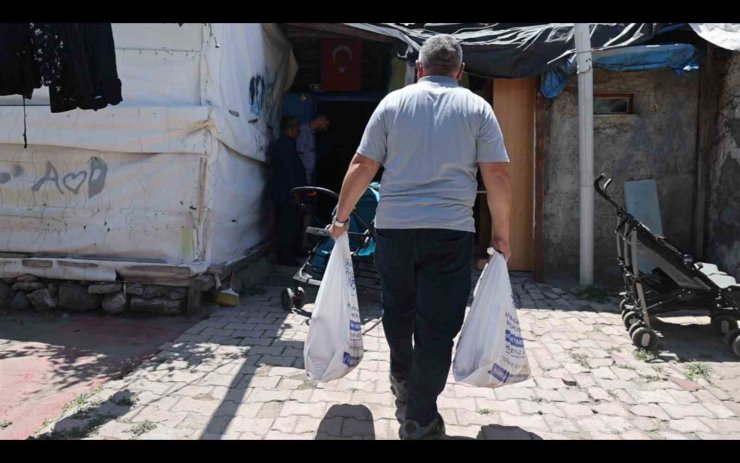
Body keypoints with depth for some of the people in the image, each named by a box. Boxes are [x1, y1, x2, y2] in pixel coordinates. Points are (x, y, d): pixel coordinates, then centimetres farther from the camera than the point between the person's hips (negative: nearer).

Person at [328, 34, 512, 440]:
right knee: (437, 325, 3)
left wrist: (341, 216, 13)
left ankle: (401, 379, 42)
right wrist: (501, 235, 7)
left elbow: (362, 166, 3)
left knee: (398, 308, 22)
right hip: (450, 231, -2)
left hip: (393, 227, 2)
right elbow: (497, 175, -1)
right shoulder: (476, 108, 5)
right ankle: (419, 421, 8)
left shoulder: (393, 102, 7)